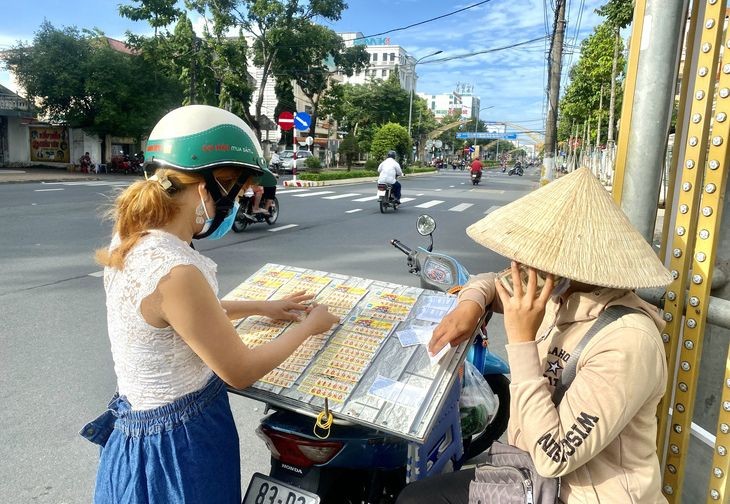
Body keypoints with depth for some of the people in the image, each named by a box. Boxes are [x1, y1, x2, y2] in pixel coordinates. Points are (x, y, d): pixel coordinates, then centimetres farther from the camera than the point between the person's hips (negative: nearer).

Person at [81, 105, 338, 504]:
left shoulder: (134, 238, -5)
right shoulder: (174, 272, -33)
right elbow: (241, 372, -22)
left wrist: (261, 307, 14)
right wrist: (308, 326, -8)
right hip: (179, 444, -8)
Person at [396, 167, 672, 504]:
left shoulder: (627, 341, -28)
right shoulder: (557, 297, -6)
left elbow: (553, 456, -30)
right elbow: (492, 282, 13)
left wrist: (522, 340, -30)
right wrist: (471, 304, -9)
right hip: (535, 475, 7)